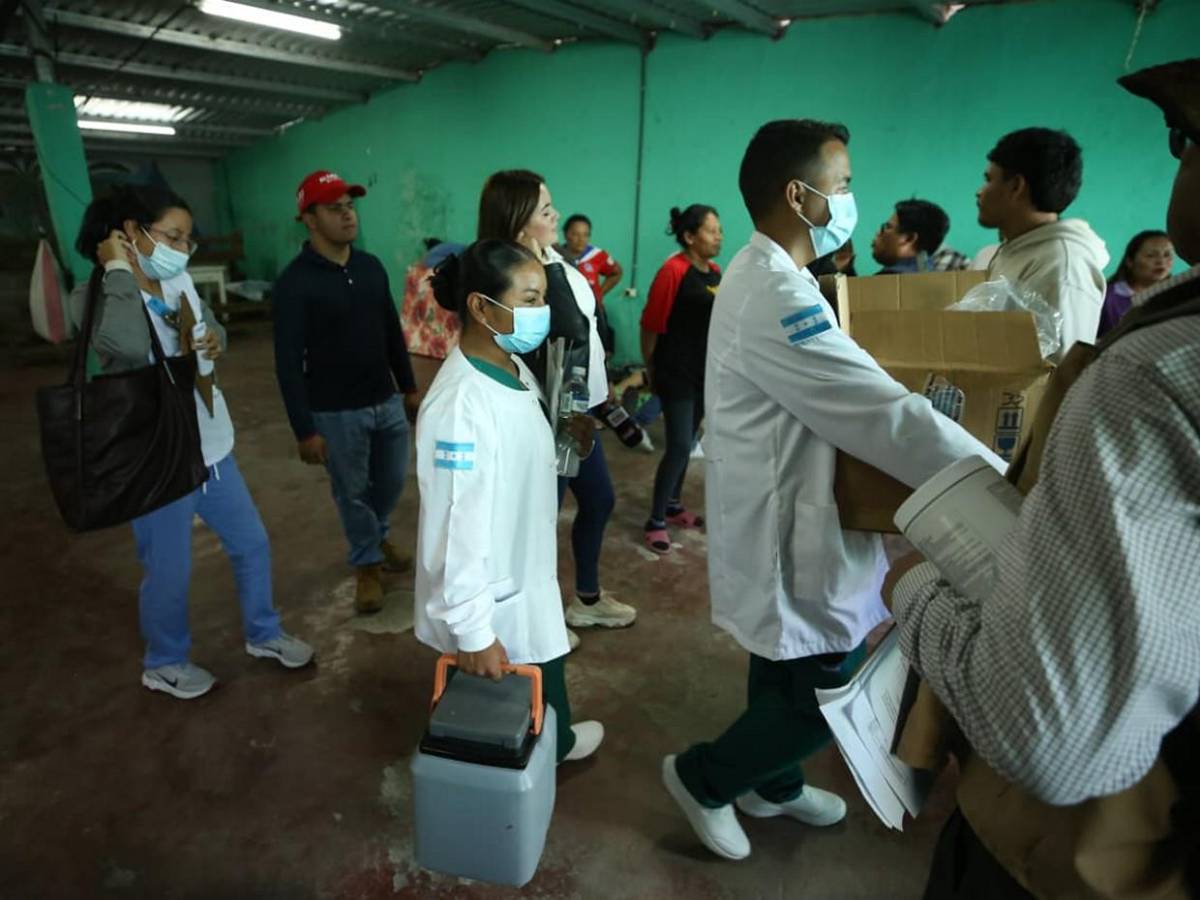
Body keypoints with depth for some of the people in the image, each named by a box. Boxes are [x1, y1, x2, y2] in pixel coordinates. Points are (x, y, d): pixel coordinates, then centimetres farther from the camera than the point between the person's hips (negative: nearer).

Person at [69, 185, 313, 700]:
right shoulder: (96, 296, -16)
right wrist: (118, 271, -25)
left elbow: (211, 332, 20)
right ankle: (164, 664, 36)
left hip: (211, 446, 7)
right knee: (169, 573, 9)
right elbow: (129, 347, -38)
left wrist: (216, 340, -5)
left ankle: (262, 634, 40)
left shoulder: (179, 281, 2)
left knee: (252, 544, 18)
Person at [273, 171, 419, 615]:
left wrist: (409, 387, 15)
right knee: (352, 493, 10)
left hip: (387, 402, 5)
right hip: (336, 413, -5)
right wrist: (304, 429, -15)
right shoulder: (295, 282, -14)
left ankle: (378, 538, 48)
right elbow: (289, 362, -14)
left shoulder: (371, 267, 3)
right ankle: (367, 564, 33)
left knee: (392, 481, 18)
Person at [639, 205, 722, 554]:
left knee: (687, 444, 15)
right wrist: (651, 371, -5)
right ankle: (656, 521, 5)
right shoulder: (674, 271, -16)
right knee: (679, 446, -7)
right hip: (677, 374, -7)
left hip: (706, 372, 7)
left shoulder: (715, 273, 7)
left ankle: (673, 505, 31)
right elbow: (651, 325, -13)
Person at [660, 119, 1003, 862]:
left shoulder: (764, 276, 9)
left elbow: (842, 394, 17)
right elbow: (893, 421, -30)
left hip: (787, 519, 10)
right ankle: (703, 777, 27)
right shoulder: (776, 298, -27)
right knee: (832, 694, 7)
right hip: (795, 538, -10)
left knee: (789, 676, 25)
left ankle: (771, 785, 47)